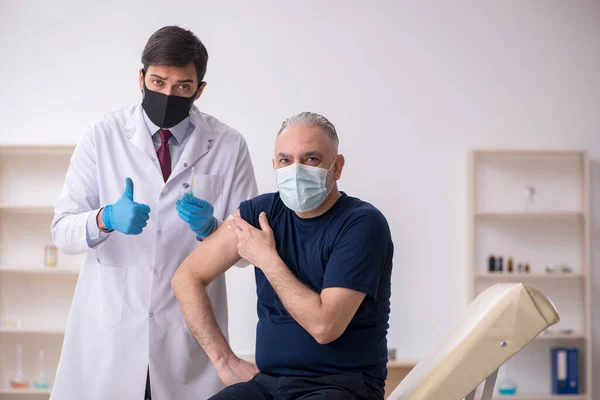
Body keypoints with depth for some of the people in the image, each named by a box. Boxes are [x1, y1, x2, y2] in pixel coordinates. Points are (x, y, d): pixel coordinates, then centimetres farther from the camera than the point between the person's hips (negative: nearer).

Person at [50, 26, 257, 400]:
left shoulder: (229, 146, -2)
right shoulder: (103, 136, -2)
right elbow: (63, 231, -4)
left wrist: (210, 227, -20)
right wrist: (106, 219, -24)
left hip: (190, 330, 0)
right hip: (109, 325, 0)